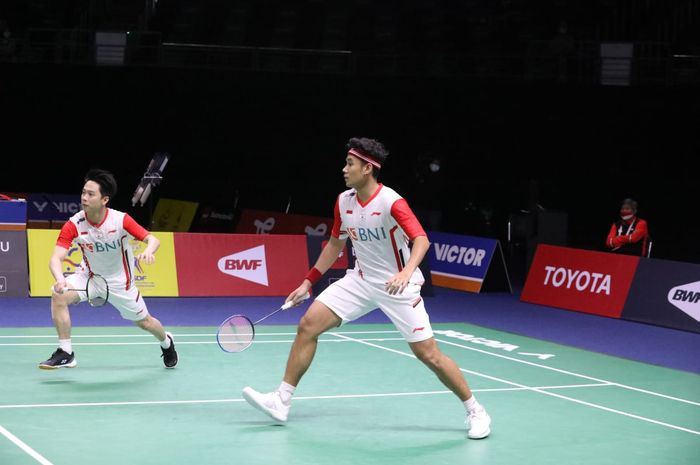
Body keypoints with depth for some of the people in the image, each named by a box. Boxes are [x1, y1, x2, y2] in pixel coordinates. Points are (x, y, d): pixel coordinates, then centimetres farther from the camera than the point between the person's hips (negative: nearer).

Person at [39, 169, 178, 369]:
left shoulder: (121, 220, -25)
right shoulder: (74, 225, -24)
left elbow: (153, 239, -24)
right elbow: (56, 258, -31)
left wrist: (148, 251, -49)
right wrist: (60, 279, -53)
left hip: (119, 280, -1)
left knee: (144, 322, 12)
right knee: (59, 295, -27)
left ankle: (166, 342, 49)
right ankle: (66, 353, -16)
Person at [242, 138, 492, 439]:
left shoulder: (391, 203, -21)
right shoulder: (344, 201, 0)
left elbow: (421, 240, -30)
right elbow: (335, 243, 14)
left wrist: (406, 272, -48)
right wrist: (308, 282, 13)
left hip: (398, 285, -6)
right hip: (361, 280, 6)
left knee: (428, 354, -8)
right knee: (308, 325, -4)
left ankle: (475, 411, 10)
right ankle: (282, 400, 3)